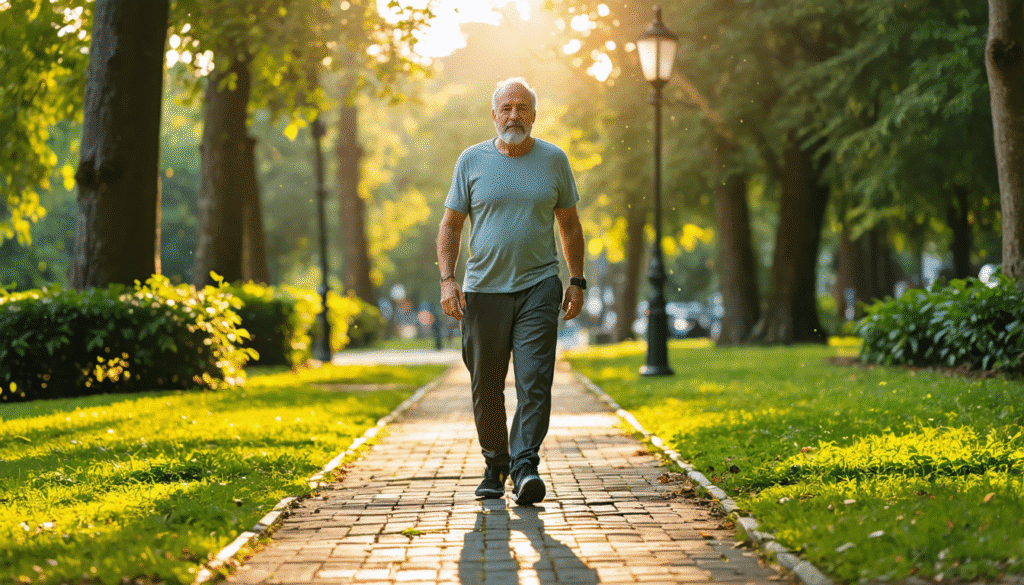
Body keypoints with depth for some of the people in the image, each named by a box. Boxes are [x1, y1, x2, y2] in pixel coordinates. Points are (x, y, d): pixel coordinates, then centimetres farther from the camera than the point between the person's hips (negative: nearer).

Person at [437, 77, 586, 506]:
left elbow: (569, 224, 13)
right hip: (483, 289, 1)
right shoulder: (472, 160, 4)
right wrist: (447, 279, -6)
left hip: (538, 284, 0)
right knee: (486, 387, 7)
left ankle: (525, 467, -13)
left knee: (534, 381, -12)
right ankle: (494, 463, 24)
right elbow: (451, 225, 6)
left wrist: (577, 281, 7)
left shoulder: (553, 160, 7)